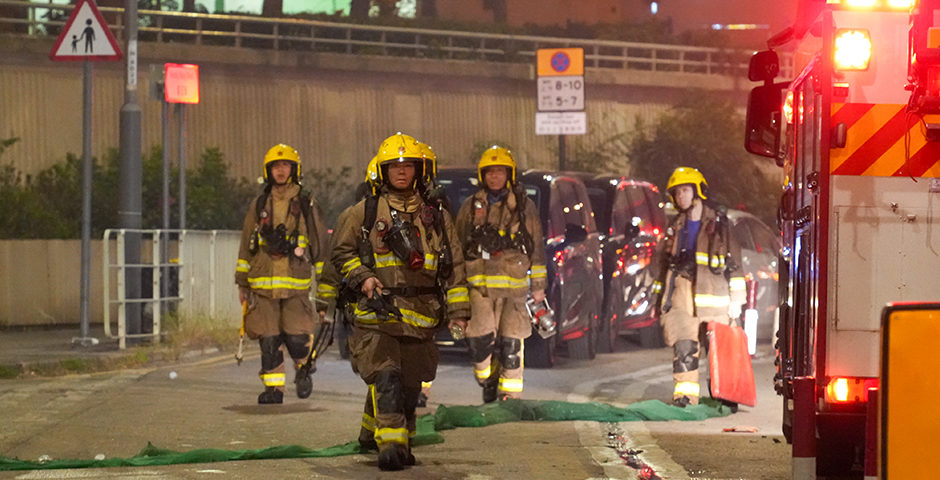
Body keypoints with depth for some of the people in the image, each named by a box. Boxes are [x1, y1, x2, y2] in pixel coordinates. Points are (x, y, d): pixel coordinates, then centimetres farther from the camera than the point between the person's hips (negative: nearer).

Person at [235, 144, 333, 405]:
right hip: (263, 284, 2)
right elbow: (246, 247, 18)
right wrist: (243, 284, 14)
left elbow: (320, 247, 9)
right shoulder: (258, 206, 12)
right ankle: (273, 388, 10)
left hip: (296, 285, -2)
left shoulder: (307, 206, 6)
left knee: (297, 338, -11)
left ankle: (304, 368, 18)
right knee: (268, 341, 0)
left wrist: (325, 291, 6)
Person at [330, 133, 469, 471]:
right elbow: (341, 251, 10)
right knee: (385, 379, -16)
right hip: (377, 314, -3)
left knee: (409, 386, 9)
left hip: (420, 316, 4)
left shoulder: (436, 217, 12)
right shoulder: (365, 212, 6)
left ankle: (372, 433, 27)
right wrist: (362, 278, -7)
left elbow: (453, 266, 13)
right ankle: (390, 445, -21)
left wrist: (458, 312, 7)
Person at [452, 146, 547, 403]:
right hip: (479, 283, 1)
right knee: (480, 338, -11)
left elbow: (537, 247, 12)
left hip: (514, 283, -1)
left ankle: (510, 395, 8)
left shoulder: (524, 206, 9)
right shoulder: (471, 207, 11)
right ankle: (488, 380, 13)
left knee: (511, 342, -2)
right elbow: (458, 247, 16)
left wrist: (538, 285, 9)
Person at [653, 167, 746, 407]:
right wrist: (661, 297, 20)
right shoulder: (676, 227, 19)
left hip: (712, 292, -3)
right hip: (683, 292, 3)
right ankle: (685, 392, -8)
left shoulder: (717, 223, 4)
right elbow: (667, 263, 25)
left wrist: (736, 298, -5)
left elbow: (734, 259, 1)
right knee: (683, 343, -9)